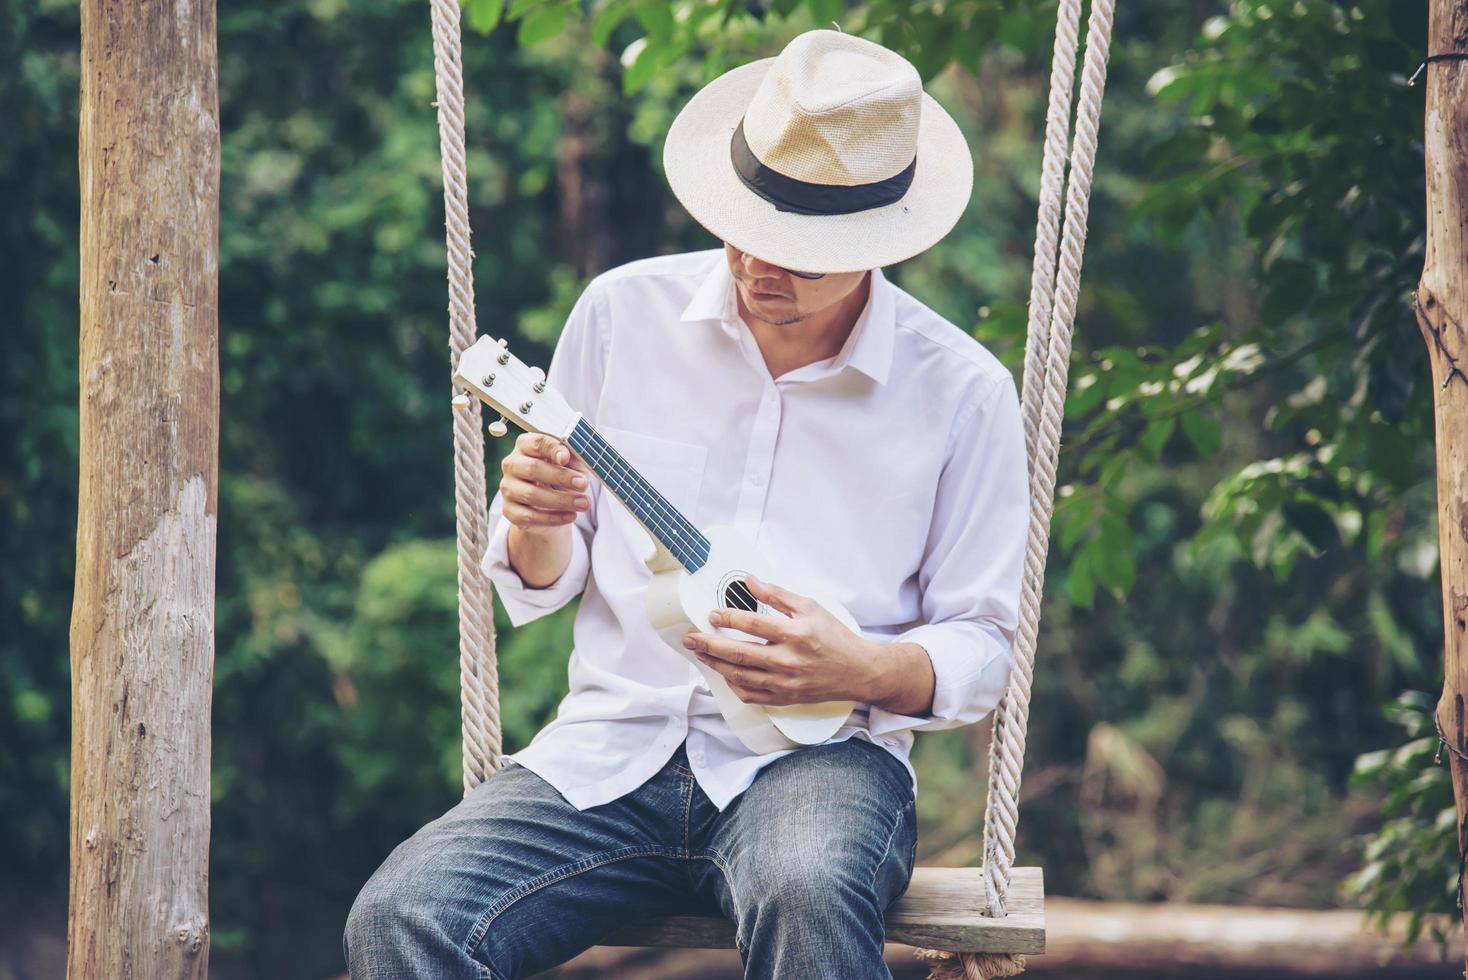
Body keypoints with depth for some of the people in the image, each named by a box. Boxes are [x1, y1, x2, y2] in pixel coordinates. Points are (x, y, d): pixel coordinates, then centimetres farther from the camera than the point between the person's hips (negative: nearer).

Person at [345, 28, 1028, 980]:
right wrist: (540, 527, -11)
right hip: (609, 754, 2)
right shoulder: (624, 313, 5)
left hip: (816, 757, -2)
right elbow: (544, 579, 14)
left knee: (810, 896, -39)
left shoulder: (961, 392, -1)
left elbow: (981, 647, 5)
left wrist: (862, 669, -16)